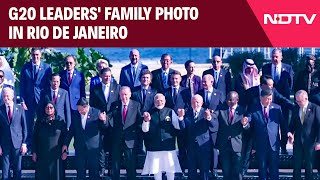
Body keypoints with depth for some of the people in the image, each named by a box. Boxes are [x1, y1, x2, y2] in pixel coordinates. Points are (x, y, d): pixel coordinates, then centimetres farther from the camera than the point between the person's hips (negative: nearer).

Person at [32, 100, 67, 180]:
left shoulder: (60, 121, 1)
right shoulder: (39, 121, 5)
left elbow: (65, 137, 4)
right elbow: (35, 137, 7)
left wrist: (65, 151, -1)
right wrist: (34, 152, 2)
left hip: (56, 155, -1)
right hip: (42, 155, 1)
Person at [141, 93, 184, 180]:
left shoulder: (170, 112, 3)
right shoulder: (150, 113, 2)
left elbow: (178, 127, -2)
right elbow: (145, 130, -2)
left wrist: (180, 117, -20)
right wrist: (146, 120, -21)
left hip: (168, 146, 0)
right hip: (154, 147, 0)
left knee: (170, 170, 6)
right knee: (156, 169, 7)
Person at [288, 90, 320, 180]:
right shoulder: (295, 109, 5)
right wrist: (290, 132, -9)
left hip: (310, 141, -3)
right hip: (298, 141, 3)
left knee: (309, 166, 8)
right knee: (296, 165, 5)